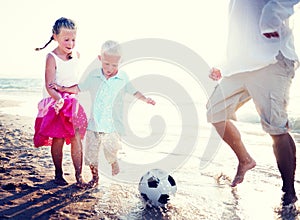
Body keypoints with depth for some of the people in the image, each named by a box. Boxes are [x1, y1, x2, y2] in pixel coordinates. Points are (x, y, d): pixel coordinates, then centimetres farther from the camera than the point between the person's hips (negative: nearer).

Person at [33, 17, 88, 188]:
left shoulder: (76, 55, 4)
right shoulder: (52, 58, -14)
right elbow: (49, 86, -21)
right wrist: (60, 98, -36)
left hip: (74, 102, 4)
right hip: (56, 103, -4)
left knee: (76, 138, -2)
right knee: (58, 139, 2)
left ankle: (79, 176, 3)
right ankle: (59, 174, 20)